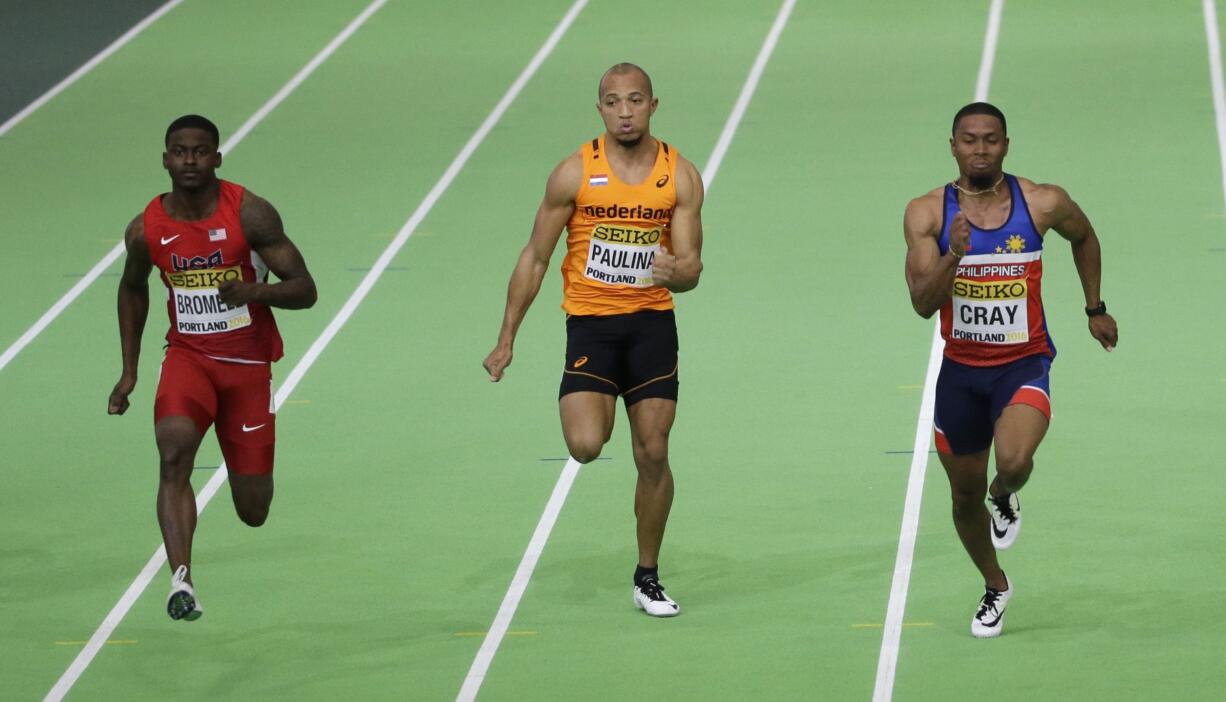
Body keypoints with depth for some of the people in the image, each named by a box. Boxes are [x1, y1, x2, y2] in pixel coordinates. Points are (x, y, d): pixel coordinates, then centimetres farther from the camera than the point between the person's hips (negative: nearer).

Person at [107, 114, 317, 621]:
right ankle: (180, 579, -37)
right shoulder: (147, 229, -5)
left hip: (248, 363, -1)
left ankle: (249, 472, 41)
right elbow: (133, 287, 16)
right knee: (174, 446, -31)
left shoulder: (250, 214, -13)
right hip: (188, 356, 1)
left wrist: (254, 291, -32)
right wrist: (129, 372, 14)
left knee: (253, 512, 2)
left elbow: (305, 290, -12)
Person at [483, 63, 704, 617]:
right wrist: (507, 338, 1)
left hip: (652, 322, 2)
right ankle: (593, 406, 18)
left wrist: (677, 272, -27)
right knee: (585, 446, -20)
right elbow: (535, 259, 2)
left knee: (653, 455, 0)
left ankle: (648, 577, 16)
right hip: (590, 322, -1)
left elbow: (691, 268, -1)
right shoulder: (574, 173, -4)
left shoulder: (680, 176, 0)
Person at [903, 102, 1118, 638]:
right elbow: (923, 303, -16)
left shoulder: (1043, 204, -8)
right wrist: (953, 255, -32)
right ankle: (994, 587, 39)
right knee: (966, 494, 12)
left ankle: (1005, 497, 9)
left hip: (1024, 364, -2)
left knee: (1015, 460, -30)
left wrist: (1095, 308, 19)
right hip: (960, 368, 2)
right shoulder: (927, 213, -9)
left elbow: (1084, 238, 15)